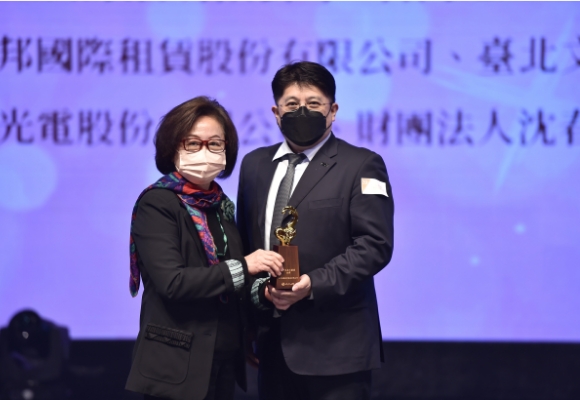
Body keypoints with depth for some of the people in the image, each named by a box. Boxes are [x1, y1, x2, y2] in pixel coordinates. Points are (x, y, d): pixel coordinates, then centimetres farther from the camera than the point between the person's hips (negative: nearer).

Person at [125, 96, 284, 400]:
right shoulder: (157, 204, -9)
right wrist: (242, 268, -22)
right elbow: (171, 282, -21)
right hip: (179, 367, -6)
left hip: (224, 364, 7)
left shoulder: (220, 205, 11)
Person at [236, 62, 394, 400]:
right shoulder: (254, 164, 15)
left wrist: (314, 284, -19)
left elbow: (375, 245, -10)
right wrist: (257, 288, 5)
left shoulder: (361, 166, -2)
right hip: (273, 339, 5)